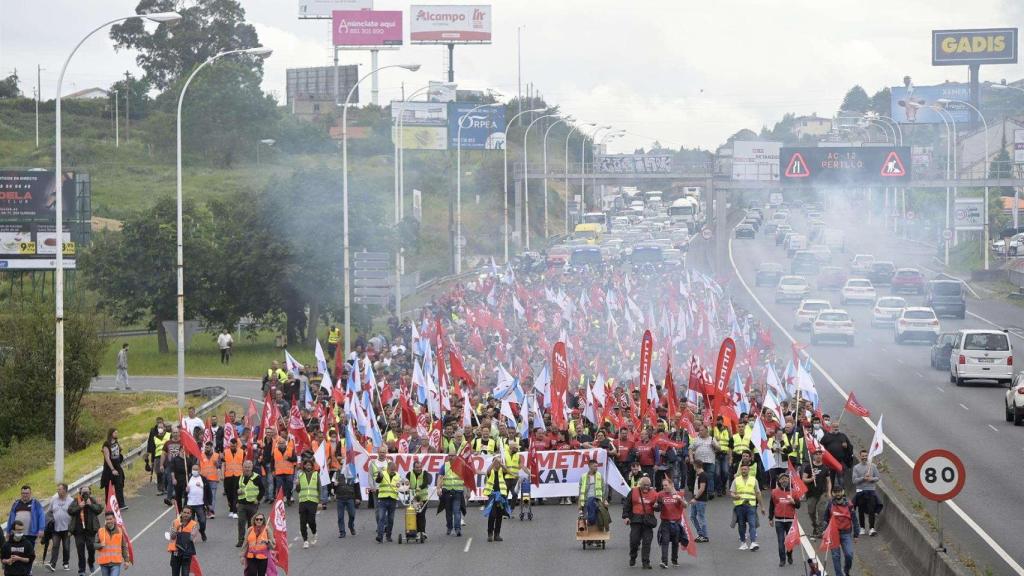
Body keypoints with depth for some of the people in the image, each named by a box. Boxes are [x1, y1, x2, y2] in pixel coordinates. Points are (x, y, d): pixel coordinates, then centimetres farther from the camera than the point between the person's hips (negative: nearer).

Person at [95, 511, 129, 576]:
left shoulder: (120, 531, 1)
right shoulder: (100, 531, 0)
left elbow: (124, 547, 5)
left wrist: (126, 560, 4)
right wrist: (100, 545, -19)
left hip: (116, 562, -2)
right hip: (104, 562, 2)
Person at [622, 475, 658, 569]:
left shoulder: (654, 494, 5)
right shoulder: (633, 492, 3)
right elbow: (626, 504, 7)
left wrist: (657, 506, -13)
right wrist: (626, 516, -1)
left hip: (648, 521, 0)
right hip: (636, 520, 0)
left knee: (647, 542, -2)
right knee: (634, 540, -1)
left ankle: (646, 562, 2)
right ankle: (632, 558, 23)